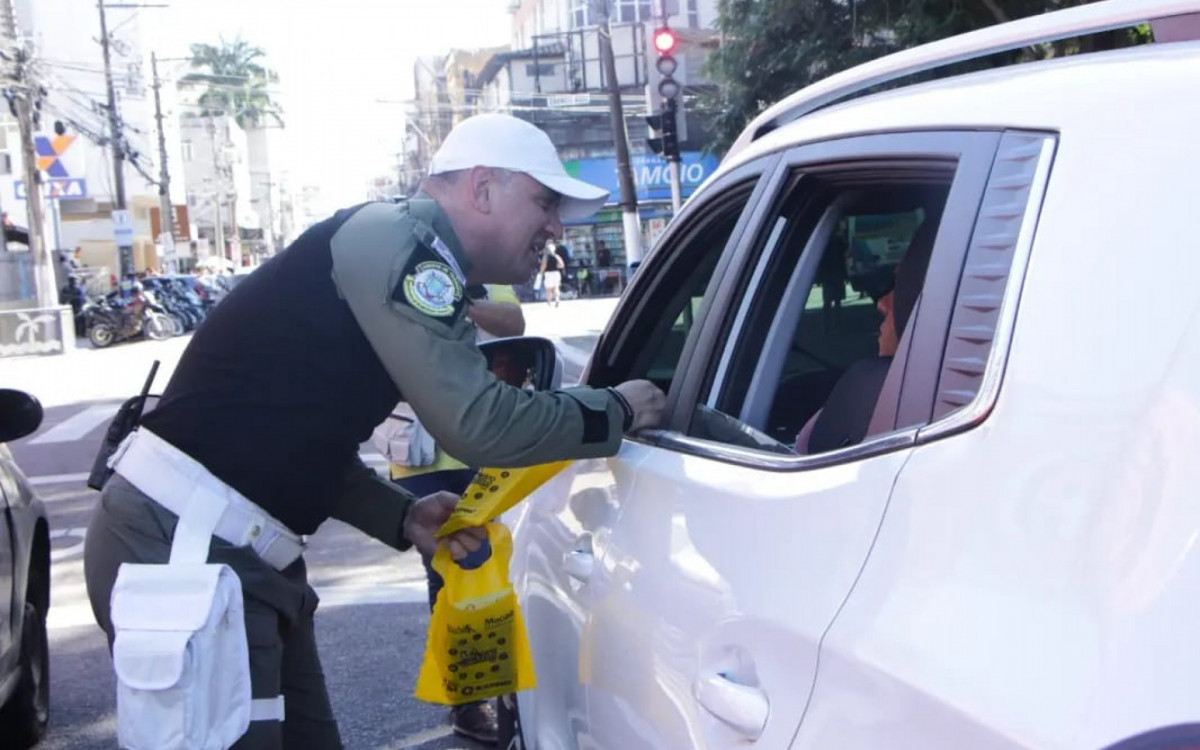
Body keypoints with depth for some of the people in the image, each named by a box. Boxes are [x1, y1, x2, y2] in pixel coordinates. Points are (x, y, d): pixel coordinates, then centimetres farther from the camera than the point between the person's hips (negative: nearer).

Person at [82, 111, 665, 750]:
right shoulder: (394, 237, -14)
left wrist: (405, 518, 7)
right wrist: (614, 411, -6)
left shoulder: (415, 263, 17)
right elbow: (478, 425, -21)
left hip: (243, 553, 10)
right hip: (176, 547, -10)